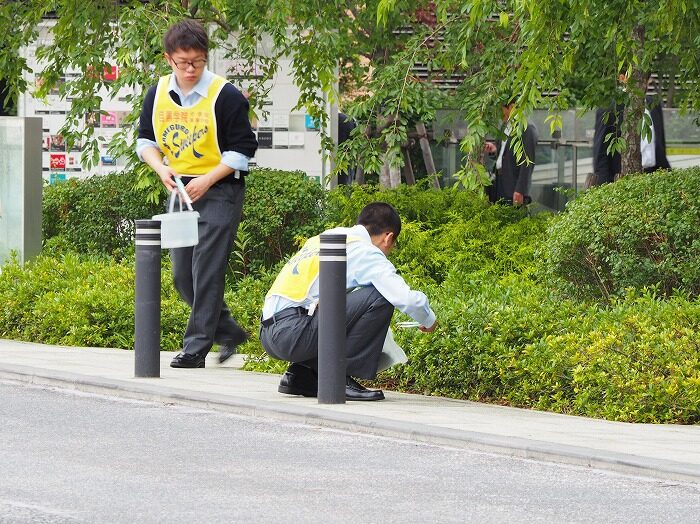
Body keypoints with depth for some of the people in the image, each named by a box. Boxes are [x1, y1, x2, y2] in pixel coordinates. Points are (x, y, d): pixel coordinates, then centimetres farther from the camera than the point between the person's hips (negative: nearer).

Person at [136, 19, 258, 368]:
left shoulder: (226, 96, -13)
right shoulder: (157, 95, 3)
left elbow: (242, 150, -10)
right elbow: (146, 140, 13)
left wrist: (208, 180, -17)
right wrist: (161, 169, -7)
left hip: (219, 191, -6)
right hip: (180, 190, 6)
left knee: (206, 273, -10)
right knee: (182, 274, 8)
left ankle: (196, 348, -7)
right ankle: (229, 333, 21)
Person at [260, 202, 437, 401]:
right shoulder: (365, 251, -1)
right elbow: (407, 299, -10)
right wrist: (428, 321, 13)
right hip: (292, 332, -9)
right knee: (379, 297, -8)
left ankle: (300, 374, 15)